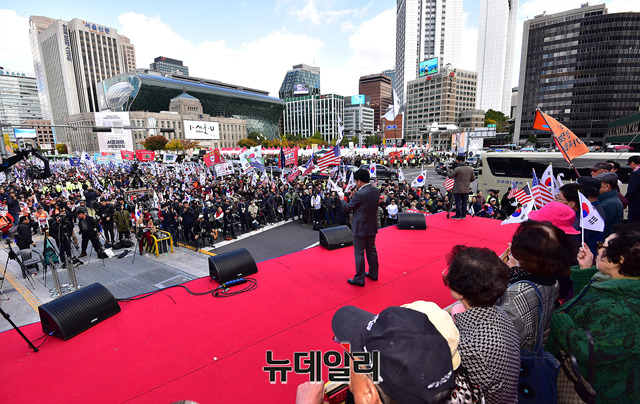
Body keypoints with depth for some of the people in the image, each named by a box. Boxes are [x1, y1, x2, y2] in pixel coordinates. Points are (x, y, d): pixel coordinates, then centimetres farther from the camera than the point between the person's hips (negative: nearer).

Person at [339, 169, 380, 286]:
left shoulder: (359, 194, -23)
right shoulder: (376, 191, -1)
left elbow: (348, 207, -11)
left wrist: (342, 200, 8)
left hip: (360, 229, -8)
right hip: (372, 228, 8)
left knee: (359, 253, 3)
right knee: (371, 250, 20)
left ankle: (359, 279, 13)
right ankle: (373, 274, 35)